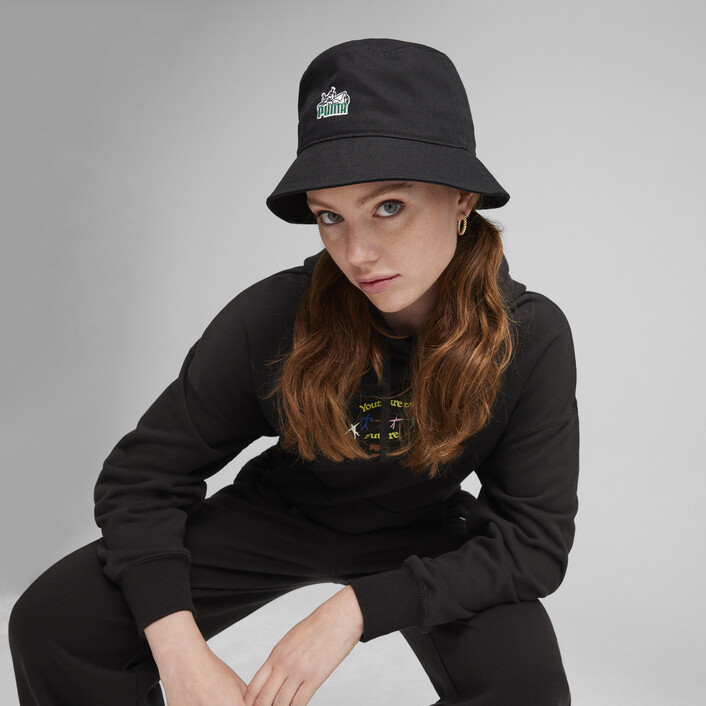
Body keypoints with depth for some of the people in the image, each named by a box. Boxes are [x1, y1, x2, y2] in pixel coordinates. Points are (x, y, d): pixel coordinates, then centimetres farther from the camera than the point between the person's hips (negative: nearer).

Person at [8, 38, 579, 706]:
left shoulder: (530, 338, -25)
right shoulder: (272, 320, -26)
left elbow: (534, 540, -21)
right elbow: (141, 475, -16)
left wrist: (357, 607, -31)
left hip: (425, 539, 1)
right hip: (282, 515, 0)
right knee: (53, 622, -16)